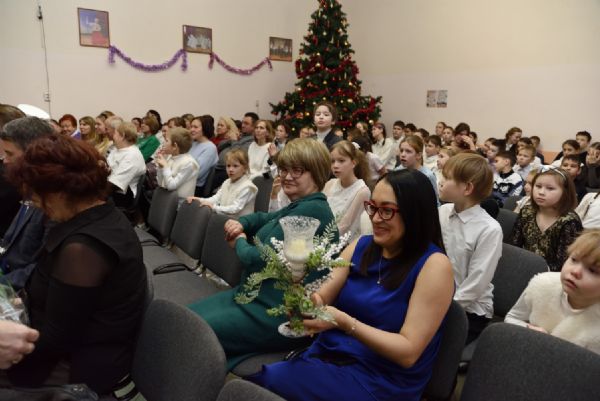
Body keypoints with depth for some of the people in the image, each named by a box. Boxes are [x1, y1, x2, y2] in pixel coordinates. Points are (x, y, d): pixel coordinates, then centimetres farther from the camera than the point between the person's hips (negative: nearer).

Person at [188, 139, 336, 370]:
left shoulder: (312, 210, -20)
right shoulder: (299, 206, 13)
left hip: (277, 313, -11)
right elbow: (265, 219, 30)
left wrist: (239, 243, 0)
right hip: (256, 296, 11)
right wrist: (240, 224, 6)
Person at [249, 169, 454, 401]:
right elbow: (322, 297, 1)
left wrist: (344, 322, -27)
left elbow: (408, 352, -17)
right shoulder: (361, 245, 5)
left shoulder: (434, 265, -13)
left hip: (378, 381, -5)